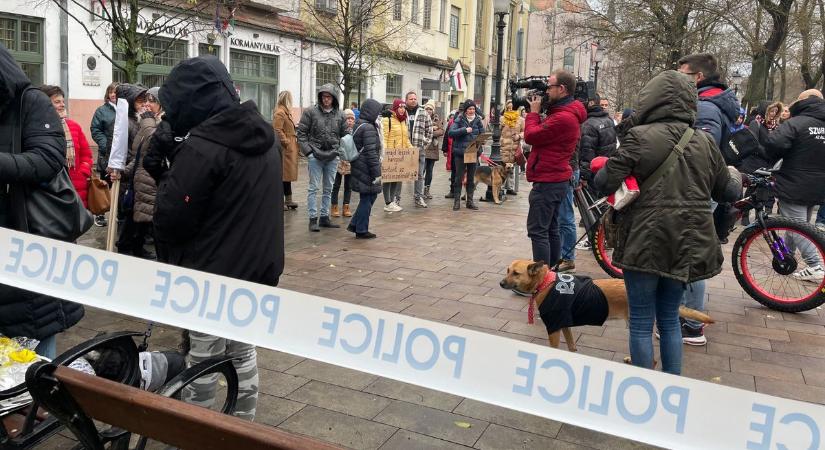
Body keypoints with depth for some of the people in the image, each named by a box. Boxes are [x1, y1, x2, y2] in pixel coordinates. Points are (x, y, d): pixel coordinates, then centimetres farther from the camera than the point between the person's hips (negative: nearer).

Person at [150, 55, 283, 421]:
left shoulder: (201, 146, -21)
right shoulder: (265, 135, 5)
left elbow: (170, 224, -17)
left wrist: (167, 170, -4)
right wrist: (179, 161, 3)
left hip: (212, 276, -8)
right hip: (258, 268, 8)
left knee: (203, 361, 9)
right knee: (243, 350, 20)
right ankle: (245, 424, 32)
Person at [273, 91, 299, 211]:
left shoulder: (286, 112, 19)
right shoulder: (279, 113, -14)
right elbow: (277, 131, -21)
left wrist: (293, 141, 14)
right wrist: (286, 142, -20)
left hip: (290, 149, 10)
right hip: (285, 150, -10)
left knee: (288, 174, 13)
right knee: (283, 175, -6)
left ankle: (288, 200, 20)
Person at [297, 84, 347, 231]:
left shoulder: (339, 115, 6)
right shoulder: (310, 112, -3)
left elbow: (345, 135, 13)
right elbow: (301, 133, -2)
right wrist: (307, 150, -10)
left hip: (333, 156, 4)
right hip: (315, 155, -4)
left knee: (328, 189, 11)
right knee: (314, 187, -1)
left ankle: (324, 217, 21)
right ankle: (313, 218, 3)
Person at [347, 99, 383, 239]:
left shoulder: (359, 125, 14)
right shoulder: (368, 128, -17)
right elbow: (371, 153, -21)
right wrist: (376, 172, -17)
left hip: (359, 168, 10)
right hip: (366, 170, -10)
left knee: (371, 196, 17)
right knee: (367, 199, 1)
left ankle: (354, 224, 21)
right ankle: (361, 230, 11)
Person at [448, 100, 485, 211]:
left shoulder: (478, 120, 6)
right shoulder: (459, 120, -3)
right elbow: (450, 132, -13)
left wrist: (479, 145, -11)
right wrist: (464, 130, -21)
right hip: (460, 152, -3)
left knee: (471, 178, 10)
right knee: (459, 177, 1)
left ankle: (470, 201, 18)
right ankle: (457, 201, 9)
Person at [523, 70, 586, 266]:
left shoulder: (563, 117, -20)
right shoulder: (567, 113, 15)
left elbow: (531, 136, -18)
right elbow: (542, 131, 14)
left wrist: (534, 112, -4)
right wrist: (538, 113, 5)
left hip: (547, 182, -11)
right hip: (556, 181, 11)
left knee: (537, 231, -9)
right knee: (550, 229, 15)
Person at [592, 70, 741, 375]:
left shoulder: (639, 137, -10)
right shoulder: (704, 142, 5)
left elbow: (604, 183, -14)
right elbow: (729, 191, 13)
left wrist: (602, 169, 8)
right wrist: (735, 176, 35)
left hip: (646, 241, -5)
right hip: (688, 244, 5)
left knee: (641, 323, 7)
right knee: (670, 318, 19)